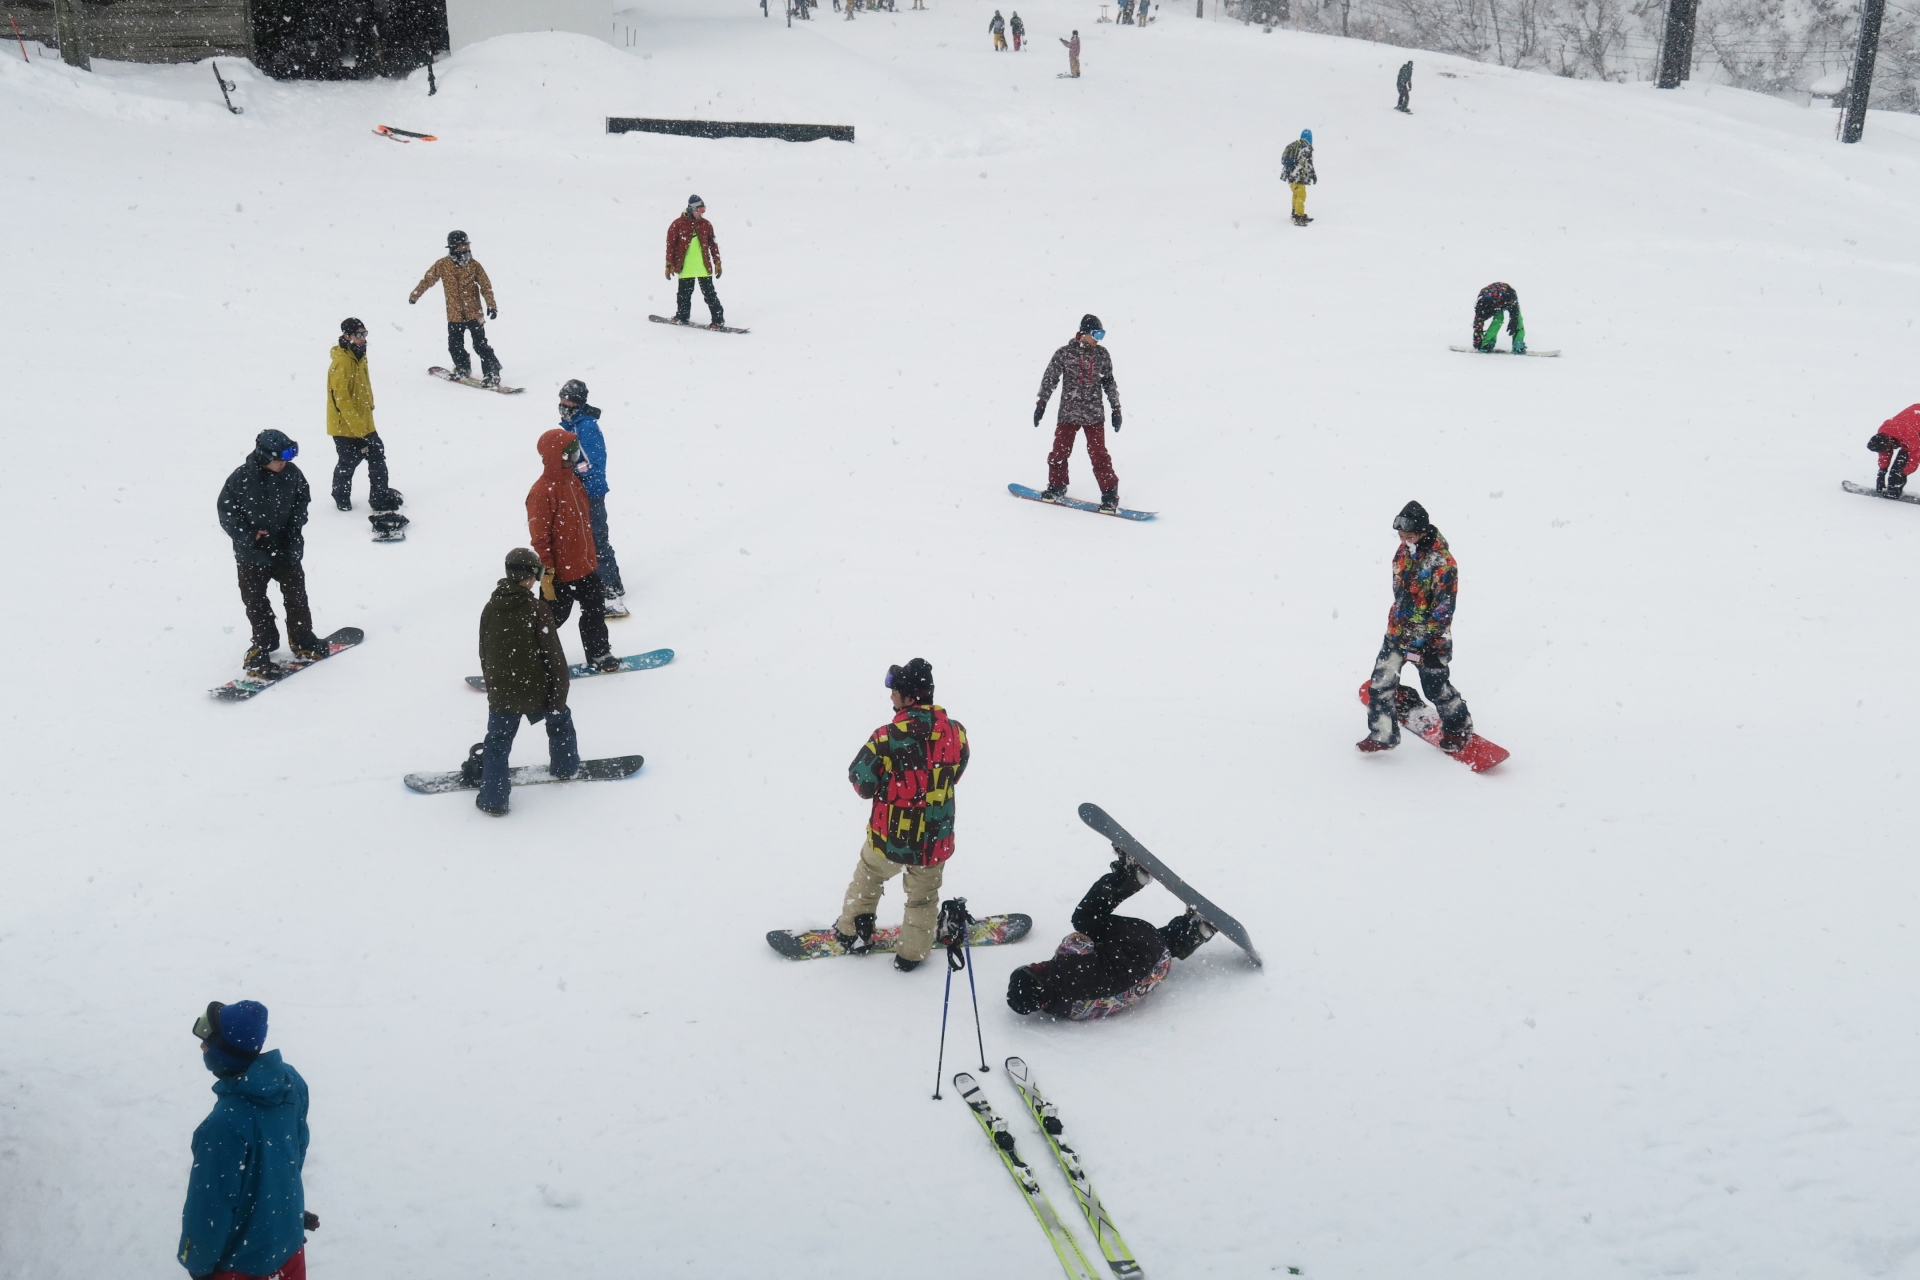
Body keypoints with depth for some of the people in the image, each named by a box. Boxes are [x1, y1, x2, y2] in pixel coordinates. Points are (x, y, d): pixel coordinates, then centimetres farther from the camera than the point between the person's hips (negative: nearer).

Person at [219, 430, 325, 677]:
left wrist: (295, 529, -4)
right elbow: (226, 511, -10)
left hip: (286, 549, 2)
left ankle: (303, 641, 30)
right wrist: (248, 536, -18)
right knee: (255, 602, 8)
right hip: (252, 554, -2)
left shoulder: (291, 473, -10)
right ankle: (262, 647, 23)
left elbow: (302, 499, 6)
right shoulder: (240, 479, -18)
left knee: (296, 596, 12)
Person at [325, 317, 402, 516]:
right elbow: (342, 400, -24)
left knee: (377, 456, 9)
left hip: (364, 424, 8)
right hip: (345, 427, -8)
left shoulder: (359, 357, 7)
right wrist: (358, 428, -24)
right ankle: (342, 499, 23)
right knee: (348, 463, 4)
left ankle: (380, 497, 20)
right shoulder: (341, 362, -22)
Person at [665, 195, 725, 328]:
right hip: (685, 267, -1)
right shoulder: (678, 224, -5)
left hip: (704, 267, 1)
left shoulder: (706, 225, 4)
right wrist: (669, 265, -4)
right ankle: (682, 316, 28)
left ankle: (718, 320, 2)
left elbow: (713, 244, 10)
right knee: (685, 294, 10)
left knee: (709, 294, 0)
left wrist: (717, 263, 8)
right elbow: (670, 245, -2)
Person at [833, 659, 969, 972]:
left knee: (867, 876, 28)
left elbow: (861, 783, -13)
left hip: (888, 837, -2)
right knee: (923, 898, 25)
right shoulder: (956, 732, -12)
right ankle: (912, 952, 36)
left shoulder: (888, 737, -24)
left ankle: (852, 931, 42)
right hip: (936, 840, 2)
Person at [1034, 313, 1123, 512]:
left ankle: (1110, 494, 4)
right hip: (1068, 413, 0)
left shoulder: (1102, 354, 3)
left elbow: (1109, 382, 12)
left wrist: (1116, 408, 11)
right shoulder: (1065, 353, -5)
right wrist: (1041, 404, 0)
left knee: (1098, 454, -3)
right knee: (1060, 452, 7)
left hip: (1094, 414, 0)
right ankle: (1057, 487, 27)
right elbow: (1049, 379, 1)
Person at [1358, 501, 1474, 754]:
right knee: (1380, 684, 0)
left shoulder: (1443, 563, -21)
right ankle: (1382, 736, 12)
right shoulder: (1404, 552, 1)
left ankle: (1459, 727, 33)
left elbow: (1443, 610, -19)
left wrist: (1421, 642, -20)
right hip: (1398, 631, 6)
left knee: (1436, 687, 8)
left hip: (1429, 639, -6)